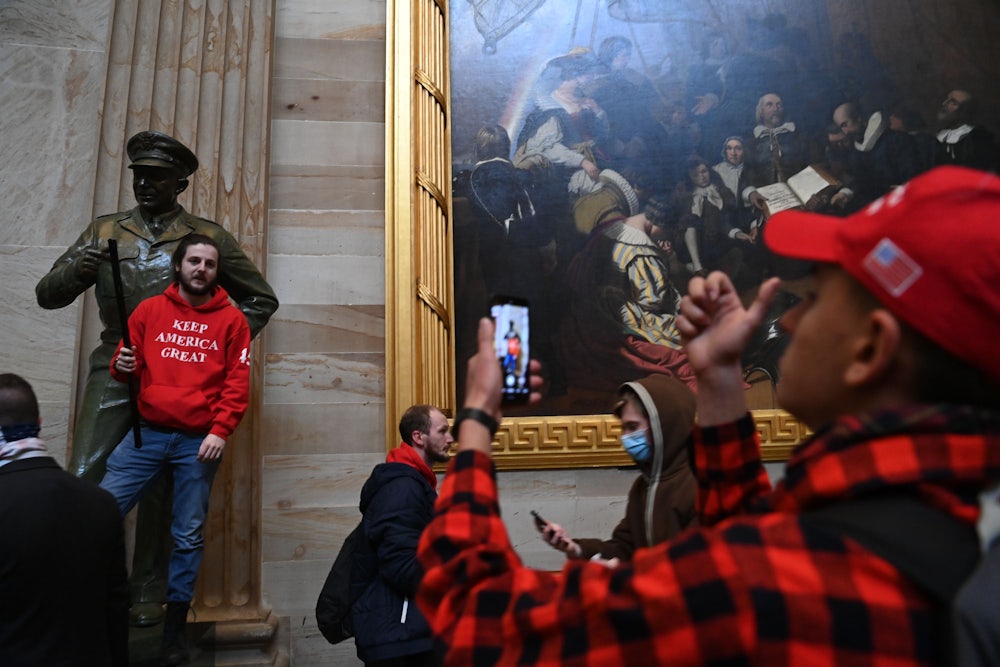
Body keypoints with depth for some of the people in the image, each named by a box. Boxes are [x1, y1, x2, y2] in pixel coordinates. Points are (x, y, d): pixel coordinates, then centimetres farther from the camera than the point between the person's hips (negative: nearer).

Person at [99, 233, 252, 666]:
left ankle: (175, 628, 20)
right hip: (146, 433, 2)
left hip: (199, 442, -1)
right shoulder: (149, 310, 8)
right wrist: (122, 365, -11)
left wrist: (220, 431, -12)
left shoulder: (231, 319, 3)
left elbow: (238, 383, -2)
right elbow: (126, 367, 12)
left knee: (188, 535, 6)